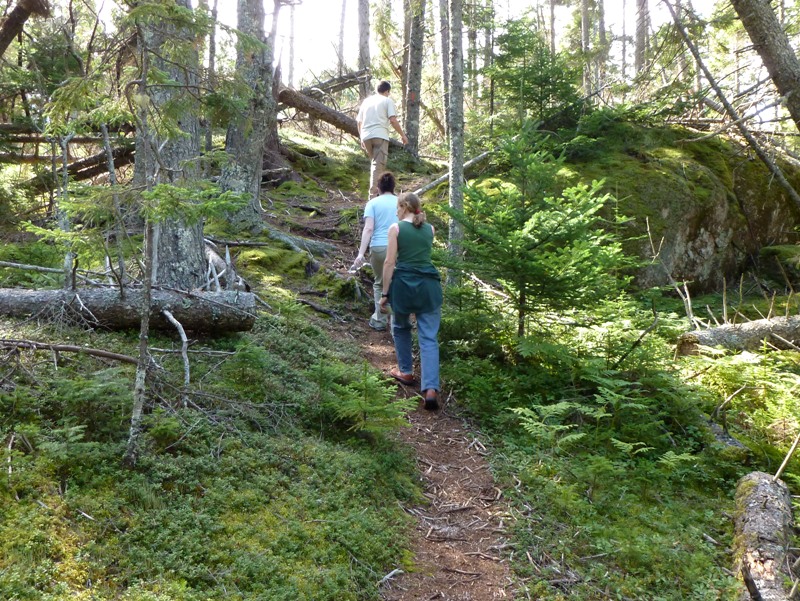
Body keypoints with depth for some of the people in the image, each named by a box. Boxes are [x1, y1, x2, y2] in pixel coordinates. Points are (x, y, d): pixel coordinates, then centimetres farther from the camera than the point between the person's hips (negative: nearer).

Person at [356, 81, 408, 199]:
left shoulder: (366, 101, 21)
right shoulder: (388, 101, 6)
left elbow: (359, 121, 20)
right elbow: (393, 120, -5)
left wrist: (361, 138, 28)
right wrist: (402, 135, 2)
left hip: (366, 136, 6)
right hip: (380, 135, -6)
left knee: (375, 163, 20)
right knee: (378, 165, -9)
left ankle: (375, 190, 23)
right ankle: (374, 194, -18)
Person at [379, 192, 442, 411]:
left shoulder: (396, 228, -2)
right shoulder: (430, 229, 10)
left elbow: (389, 262, -6)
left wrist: (385, 293, -1)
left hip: (403, 284, -2)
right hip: (429, 285, 2)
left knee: (401, 327, 24)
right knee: (429, 338, -1)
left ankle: (406, 372, 33)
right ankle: (431, 389, -13)